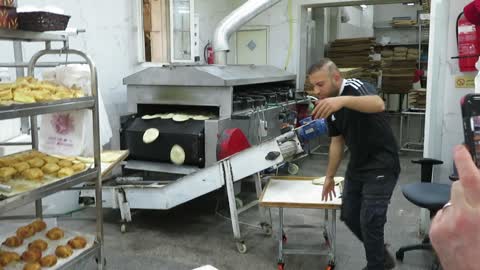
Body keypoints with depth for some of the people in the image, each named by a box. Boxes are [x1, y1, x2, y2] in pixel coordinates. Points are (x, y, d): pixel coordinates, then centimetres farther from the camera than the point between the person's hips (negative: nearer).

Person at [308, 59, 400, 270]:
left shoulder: (355, 87, -21)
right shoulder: (329, 105, 4)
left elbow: (378, 105, -45)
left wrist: (343, 100, -61)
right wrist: (330, 176, 14)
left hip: (381, 166, -8)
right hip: (357, 166, 9)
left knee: (370, 221, -8)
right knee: (349, 216, 13)